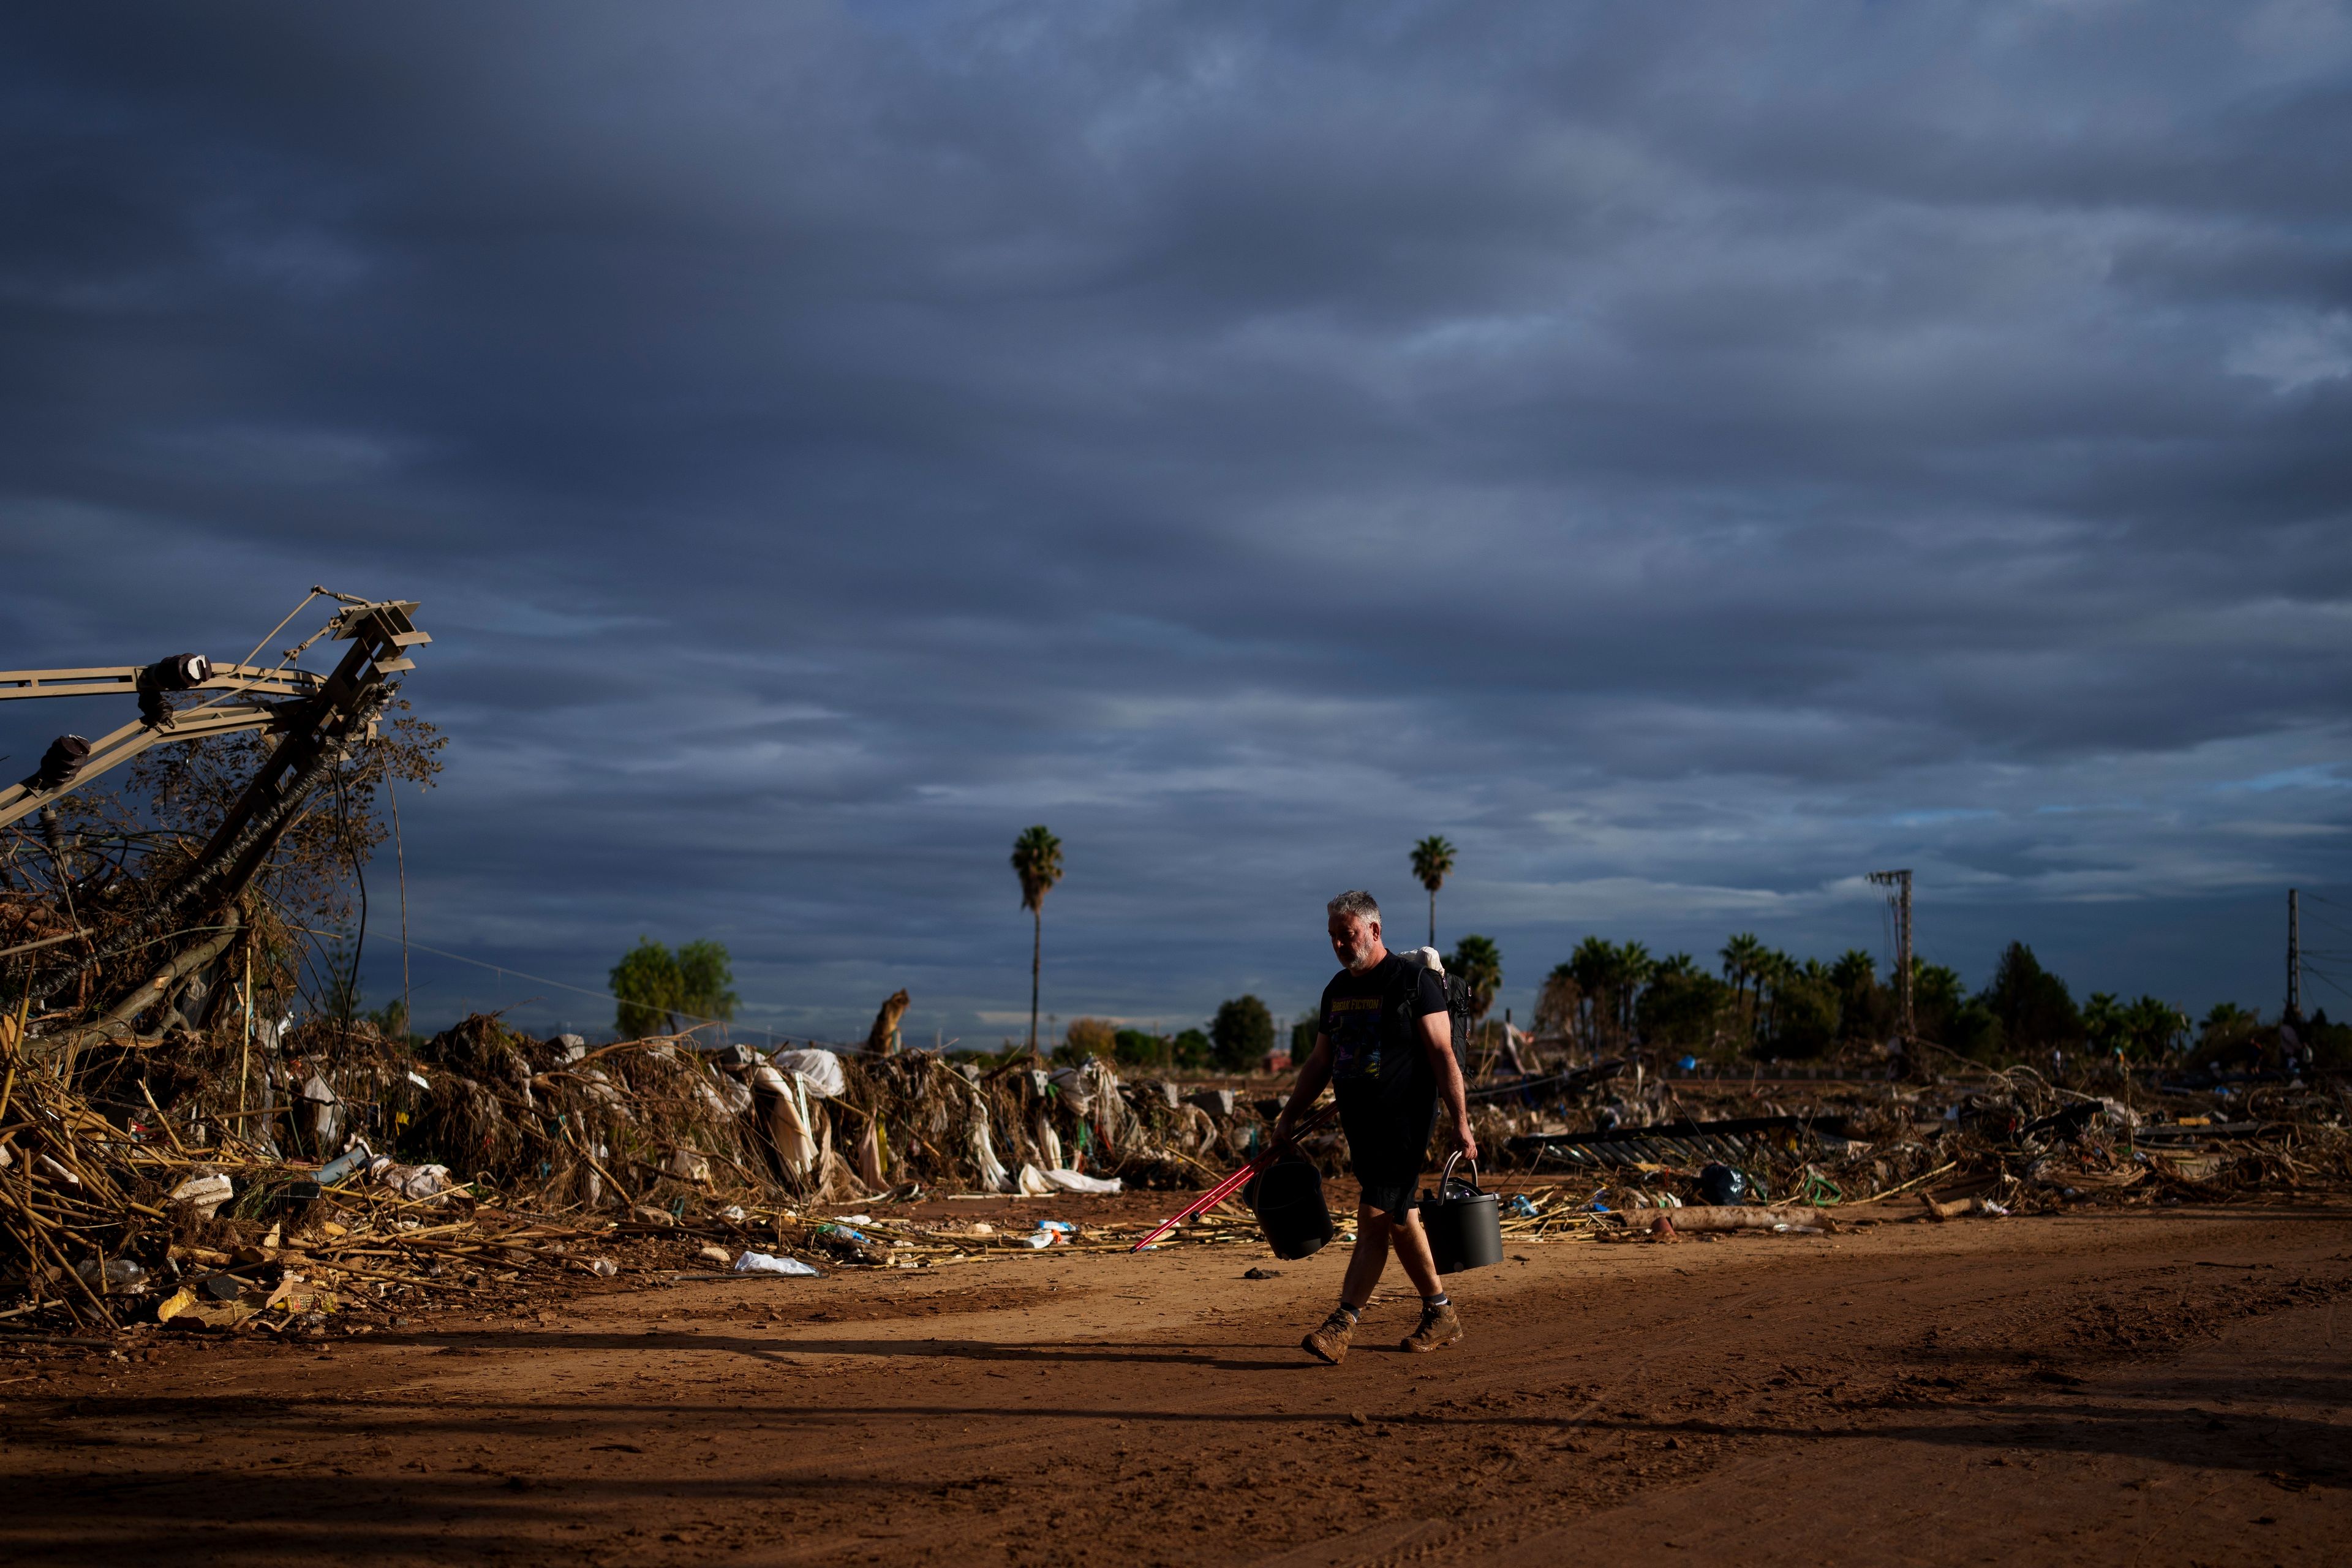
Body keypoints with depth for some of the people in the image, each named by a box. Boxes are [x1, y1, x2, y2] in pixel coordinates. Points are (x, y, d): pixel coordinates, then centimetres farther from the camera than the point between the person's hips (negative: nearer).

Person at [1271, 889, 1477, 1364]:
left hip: (1404, 1122, -7)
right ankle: (1441, 1315, 21)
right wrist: (1289, 1116, 13)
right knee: (1400, 1220, 11)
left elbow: (1443, 1055, -10)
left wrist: (1460, 1123, -15)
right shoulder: (1337, 989, 14)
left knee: (1374, 1219, -13)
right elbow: (1320, 1062, 20)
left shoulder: (1413, 980, -7)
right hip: (1359, 1124, 7)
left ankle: (1341, 1325, -17)